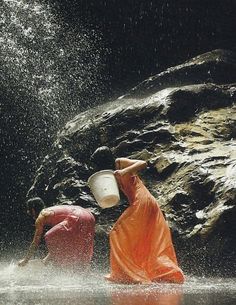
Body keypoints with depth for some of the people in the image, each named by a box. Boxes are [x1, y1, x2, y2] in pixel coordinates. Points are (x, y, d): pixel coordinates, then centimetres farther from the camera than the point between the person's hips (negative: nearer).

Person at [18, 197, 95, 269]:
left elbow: (35, 242, 4)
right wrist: (48, 257, 40)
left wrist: (25, 260, 14)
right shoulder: (50, 211, 28)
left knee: (51, 237, -1)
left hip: (77, 219, -9)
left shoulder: (41, 217, 3)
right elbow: (59, 236, 33)